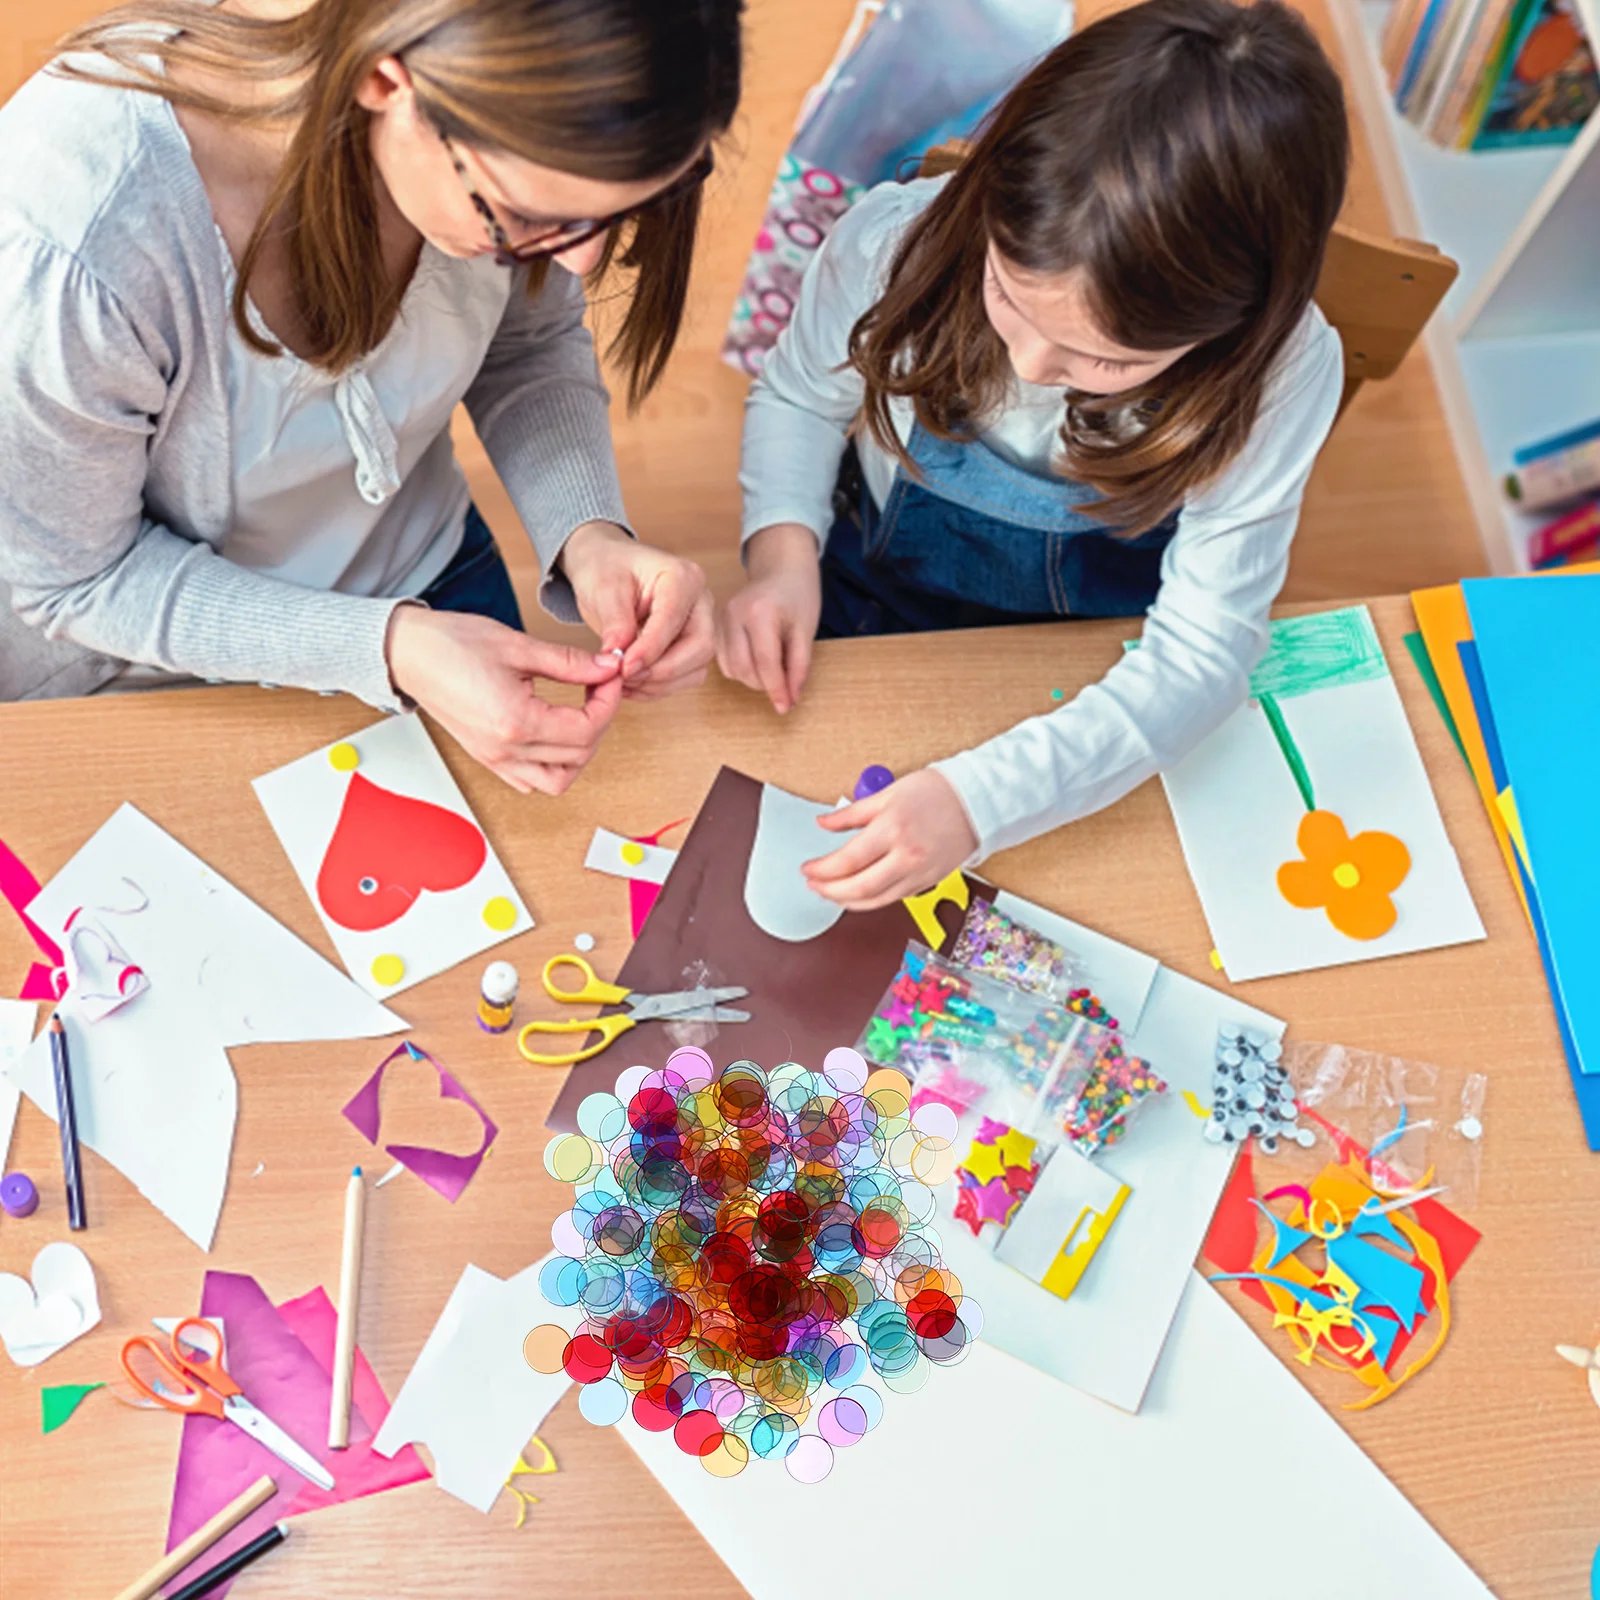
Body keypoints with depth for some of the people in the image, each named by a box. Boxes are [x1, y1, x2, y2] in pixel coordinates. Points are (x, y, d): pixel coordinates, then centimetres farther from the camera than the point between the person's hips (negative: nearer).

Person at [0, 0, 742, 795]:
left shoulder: (512, 153, -27)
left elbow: (530, 344, -7)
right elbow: (77, 579, -24)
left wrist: (589, 535, -26)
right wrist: (390, 647, -36)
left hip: (426, 577, 4)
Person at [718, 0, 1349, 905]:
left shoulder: (1279, 374, -29)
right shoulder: (894, 241, -25)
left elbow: (1202, 653, -27)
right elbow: (799, 396, -4)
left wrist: (979, 798, -40)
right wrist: (783, 549, -23)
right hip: (869, 611, 1)